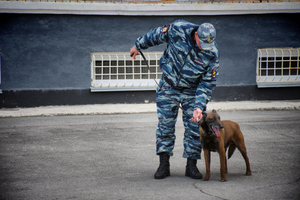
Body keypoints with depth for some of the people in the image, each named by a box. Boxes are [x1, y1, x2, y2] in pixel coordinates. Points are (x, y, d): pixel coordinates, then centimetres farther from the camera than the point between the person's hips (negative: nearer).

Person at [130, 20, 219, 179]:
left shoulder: (212, 54, -22)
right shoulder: (178, 29, -22)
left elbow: (207, 84, -15)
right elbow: (156, 35, -1)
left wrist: (199, 106, -24)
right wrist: (138, 45, 12)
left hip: (192, 91, 0)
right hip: (168, 87, 1)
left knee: (194, 128, -2)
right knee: (165, 126, 1)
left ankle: (191, 166, 10)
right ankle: (164, 165, 9)